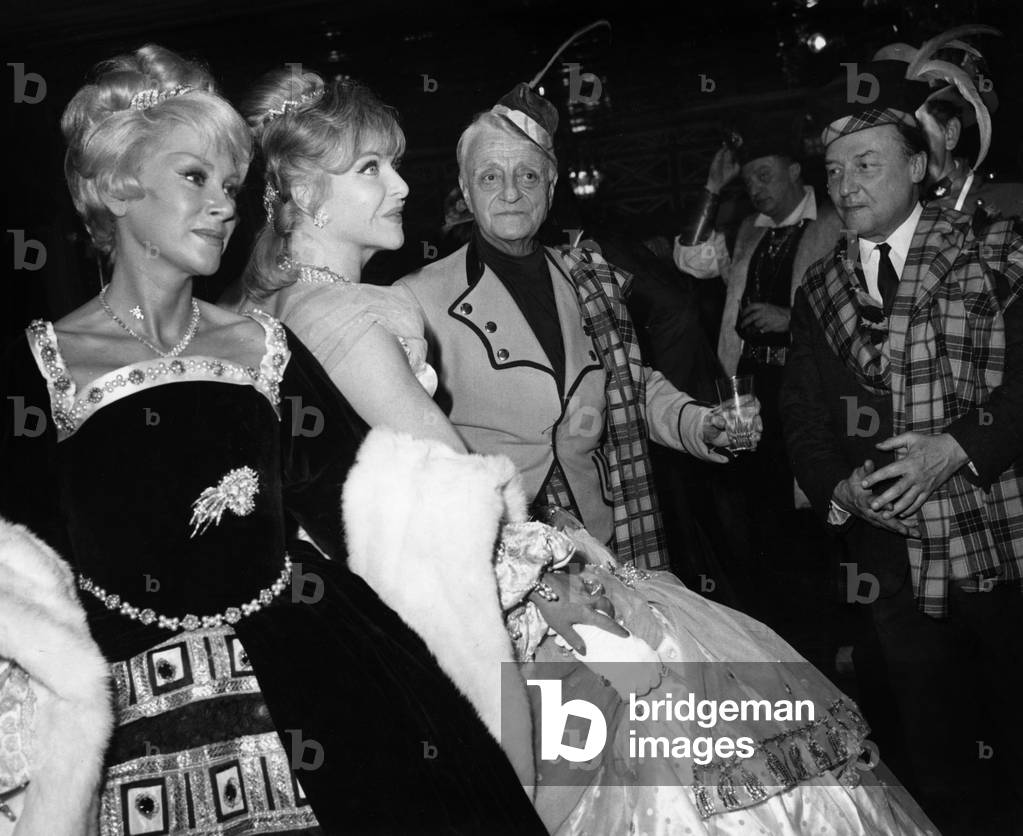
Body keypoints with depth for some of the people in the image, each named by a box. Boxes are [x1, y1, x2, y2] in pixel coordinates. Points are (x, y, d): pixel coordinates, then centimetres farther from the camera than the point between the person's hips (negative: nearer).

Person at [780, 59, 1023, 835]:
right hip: (895, 557, 3)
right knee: (935, 751, 13)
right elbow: (804, 416, 9)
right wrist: (839, 487, -7)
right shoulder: (820, 289, 9)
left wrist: (959, 447, -20)